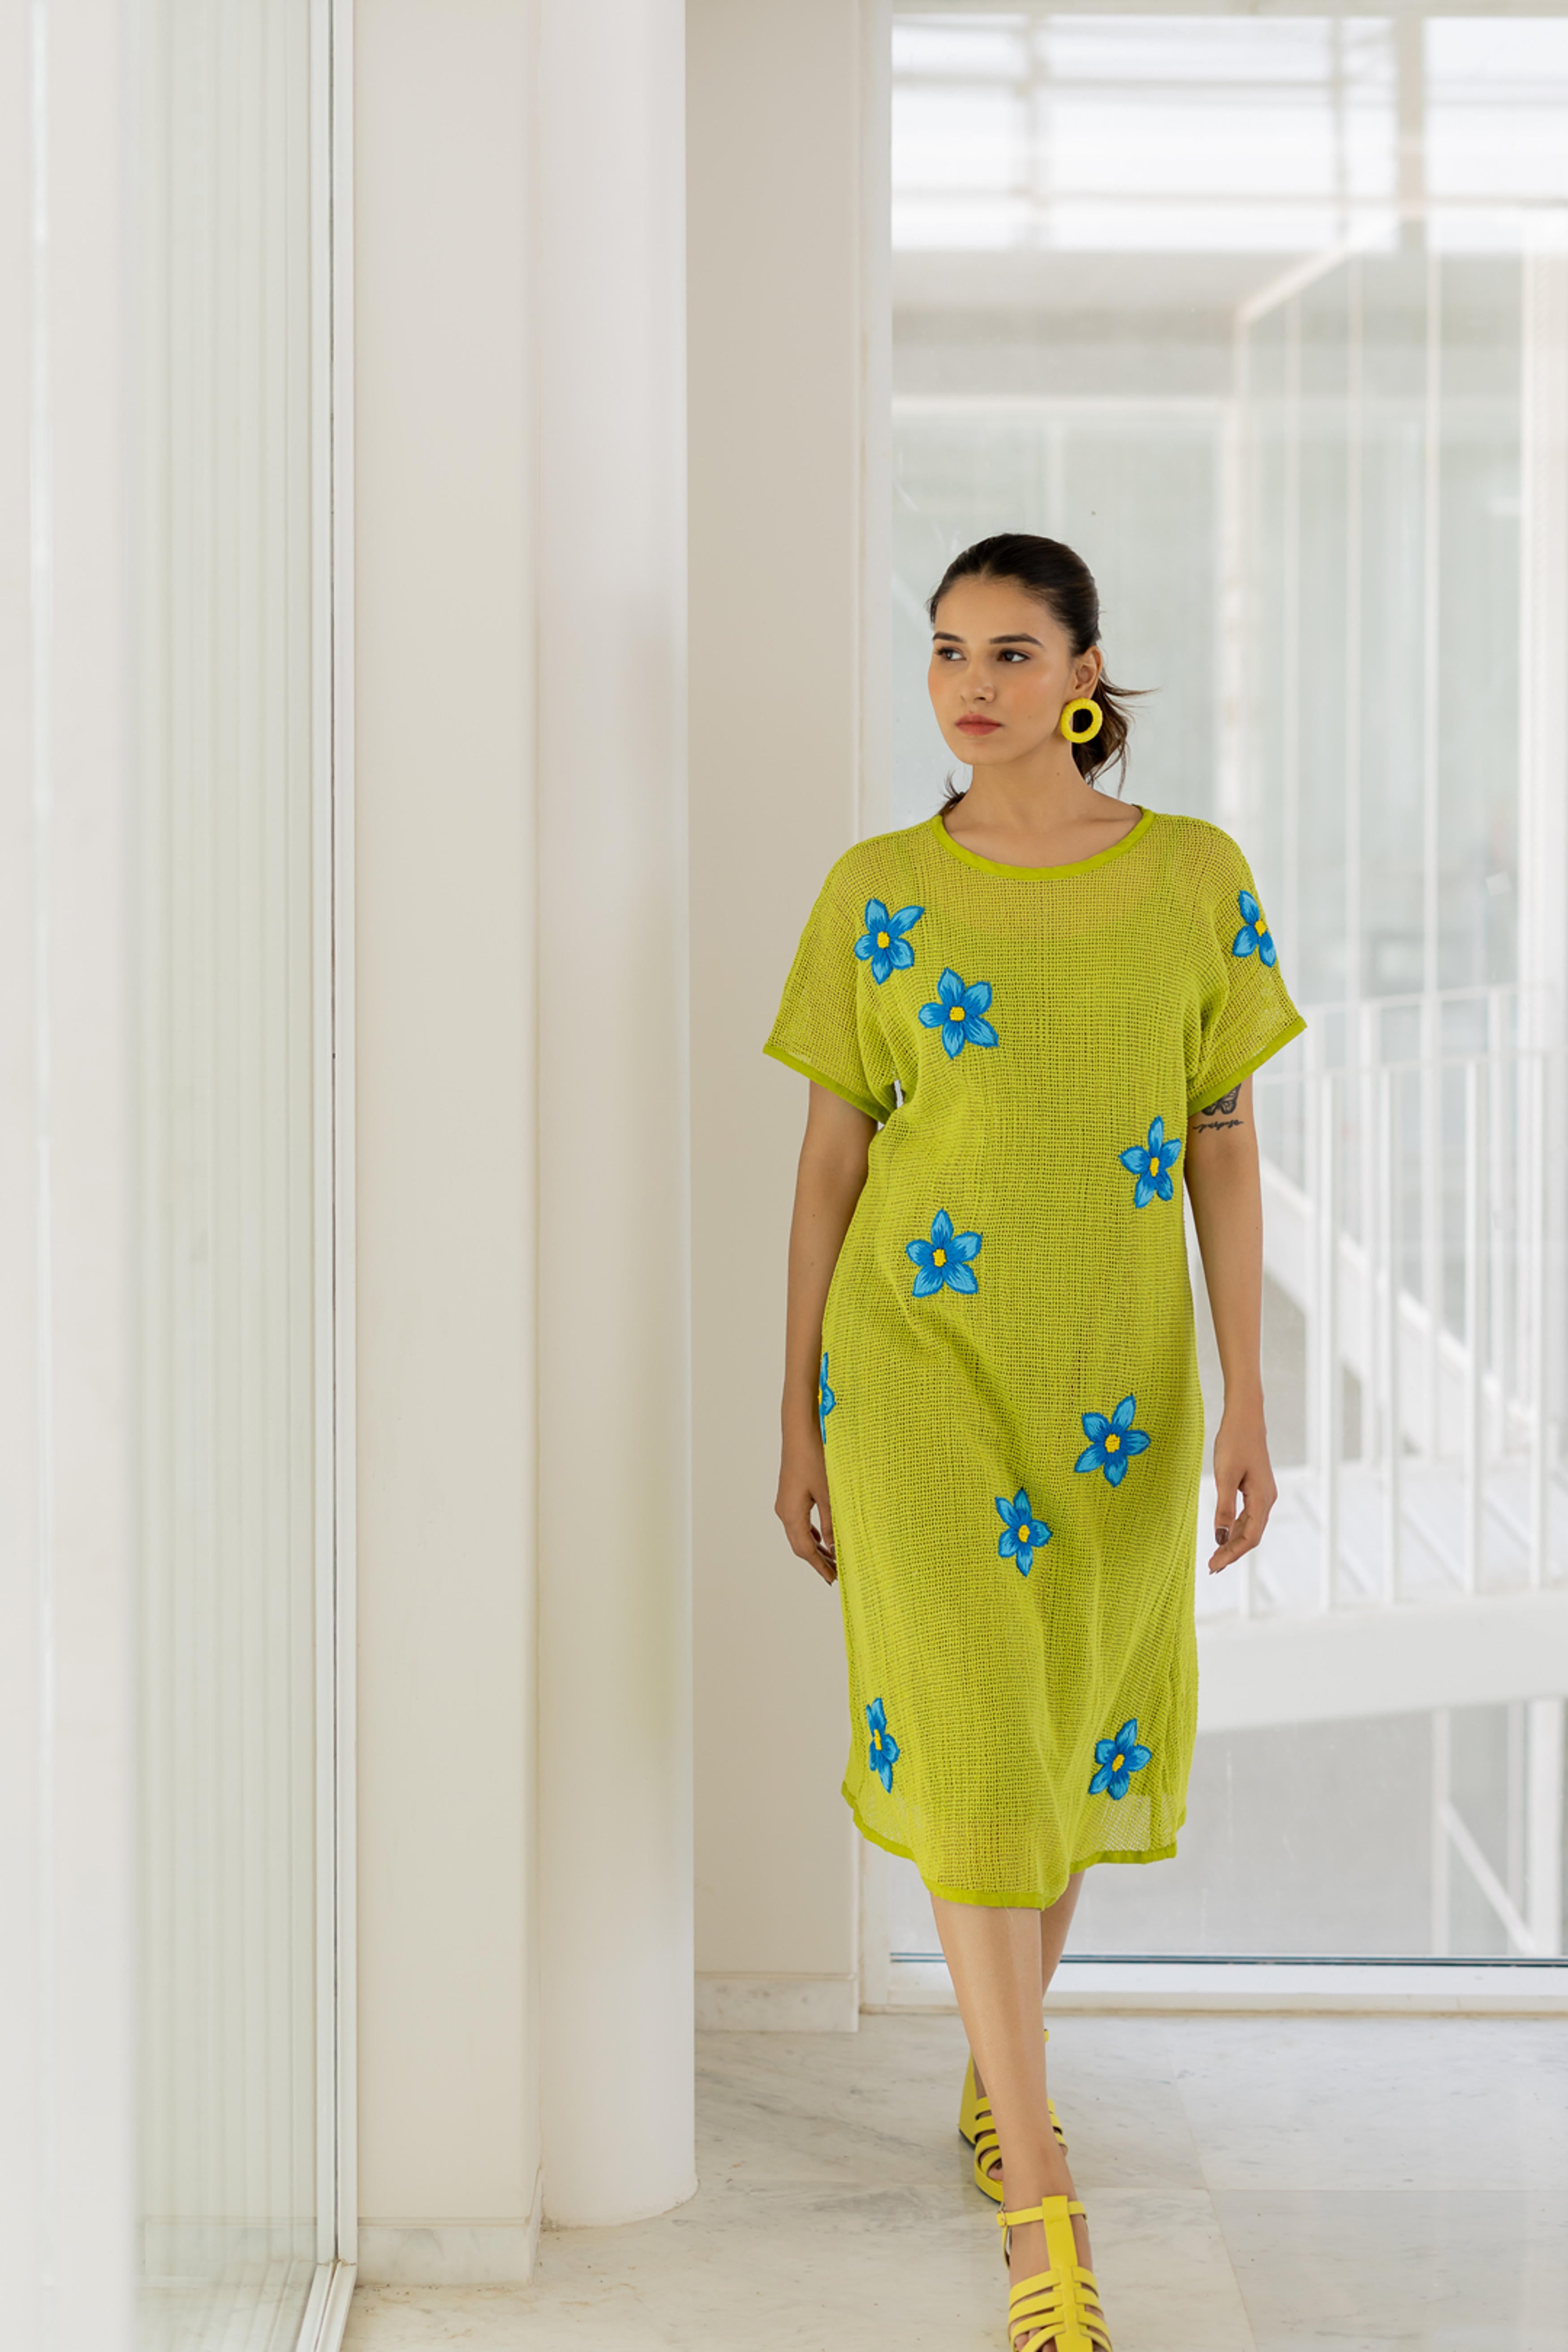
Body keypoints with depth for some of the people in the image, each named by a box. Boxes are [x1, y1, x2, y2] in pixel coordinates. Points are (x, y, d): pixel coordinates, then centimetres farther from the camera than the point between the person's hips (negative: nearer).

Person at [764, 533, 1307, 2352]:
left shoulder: (1195, 882, 1)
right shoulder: (877, 893, -1)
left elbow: (1228, 1156, 3)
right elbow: (828, 1163, 3)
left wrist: (1248, 1400, -3)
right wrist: (798, 1424, 3)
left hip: (1118, 1384, 2)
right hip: (921, 1368, -2)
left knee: (1081, 1740, 14)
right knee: (970, 1743, -9)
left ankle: (999, 2073, 40)